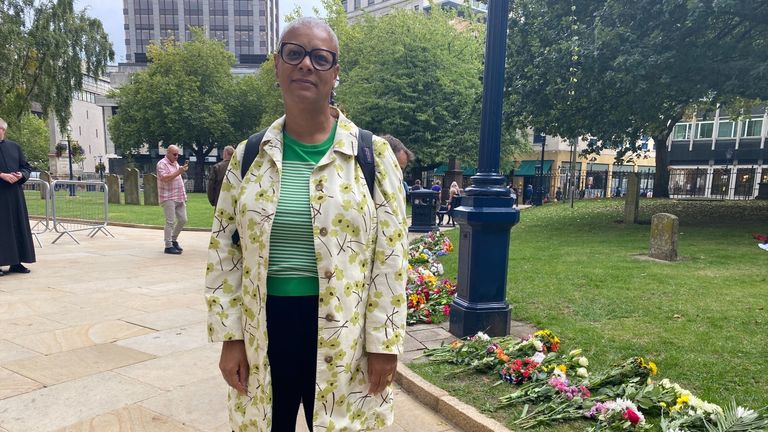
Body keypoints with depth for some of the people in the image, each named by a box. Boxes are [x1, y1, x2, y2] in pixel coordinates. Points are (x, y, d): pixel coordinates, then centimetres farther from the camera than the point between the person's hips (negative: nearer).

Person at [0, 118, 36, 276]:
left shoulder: (14, 146, 12)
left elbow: (26, 167, 13)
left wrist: (20, 175, -7)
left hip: (15, 193, 4)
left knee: (18, 226, 5)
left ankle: (16, 262, 12)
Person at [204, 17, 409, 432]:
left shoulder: (372, 153, -5)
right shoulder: (249, 155, 2)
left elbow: (390, 255, -5)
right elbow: (223, 250, 5)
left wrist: (384, 342, -5)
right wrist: (230, 337, 2)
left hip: (342, 334, -2)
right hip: (264, 331, 3)